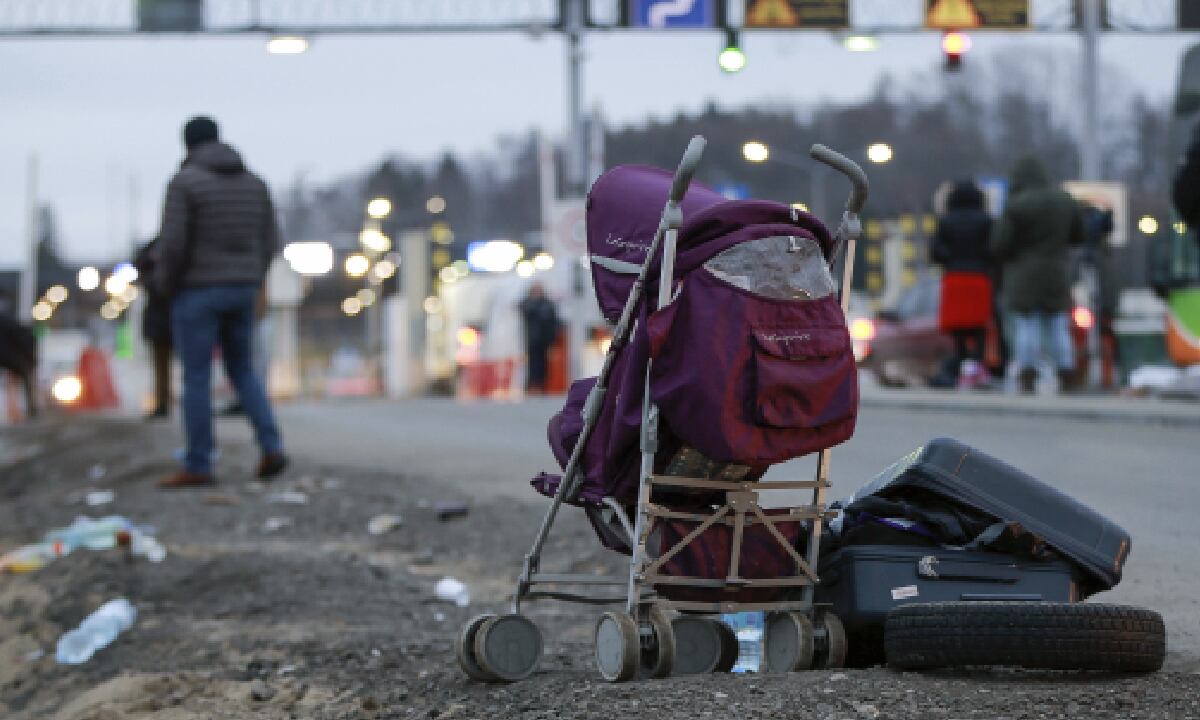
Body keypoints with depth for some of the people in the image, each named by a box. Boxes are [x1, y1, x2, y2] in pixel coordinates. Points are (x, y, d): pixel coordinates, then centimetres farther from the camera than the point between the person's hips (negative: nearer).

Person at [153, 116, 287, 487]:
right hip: (240, 291, 5)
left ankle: (197, 467, 3)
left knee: (196, 378, 1)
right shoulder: (254, 183, 6)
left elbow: (172, 244, -16)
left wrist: (165, 285, 1)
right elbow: (268, 243, 7)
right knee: (241, 371, 16)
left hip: (197, 291, -5)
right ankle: (271, 448, 2)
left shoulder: (183, 182, -11)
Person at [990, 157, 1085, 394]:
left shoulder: (1016, 206, -13)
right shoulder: (1064, 201, 4)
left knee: (1026, 331, -2)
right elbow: (1077, 236, 15)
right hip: (1057, 278, 4)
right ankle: (1068, 387, 5)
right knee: (1060, 332, 7)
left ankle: (1027, 387, -8)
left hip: (1024, 279, -4)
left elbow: (999, 247, -12)